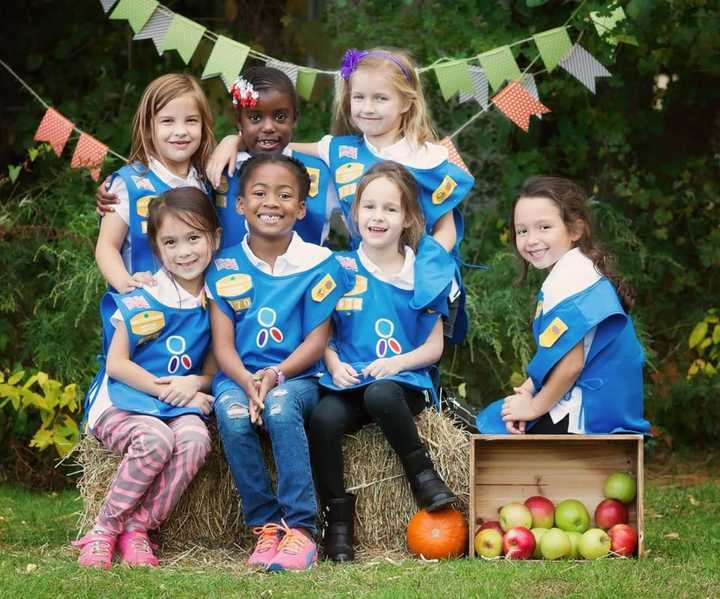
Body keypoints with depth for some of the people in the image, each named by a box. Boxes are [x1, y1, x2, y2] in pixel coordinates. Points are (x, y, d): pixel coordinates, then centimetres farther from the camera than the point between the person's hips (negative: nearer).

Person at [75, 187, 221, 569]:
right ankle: (104, 530, -17)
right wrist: (166, 390, -13)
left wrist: (195, 383, -11)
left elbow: (213, 369, 11)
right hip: (121, 402, -3)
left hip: (179, 406, 3)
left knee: (195, 438, -32)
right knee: (155, 439, -36)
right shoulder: (142, 301, -7)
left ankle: (137, 528, -18)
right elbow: (116, 364, -7)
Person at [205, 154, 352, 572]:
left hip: (296, 377, -2)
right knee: (233, 416, -32)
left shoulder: (318, 263, 2)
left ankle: (300, 529, -32)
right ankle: (265, 527, -22)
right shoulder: (225, 267, 7)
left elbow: (316, 342, -3)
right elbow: (223, 344, 1)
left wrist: (275, 375, -19)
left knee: (280, 407, -36)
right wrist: (247, 382, -19)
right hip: (239, 376, 2)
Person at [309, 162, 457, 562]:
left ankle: (423, 474, -17)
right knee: (324, 419, -32)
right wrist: (335, 364, -10)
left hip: (405, 381, -2)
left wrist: (398, 362, -12)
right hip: (349, 381, 2)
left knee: (380, 394, -38)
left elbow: (434, 347, 7)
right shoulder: (340, 270, 9)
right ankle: (338, 518, -19)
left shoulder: (423, 275, 6)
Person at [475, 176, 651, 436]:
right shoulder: (575, 272, 13)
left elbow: (570, 365, -24)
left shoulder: (569, 281, -19)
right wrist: (529, 390, 2)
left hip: (583, 419, -10)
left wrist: (534, 407, -12)